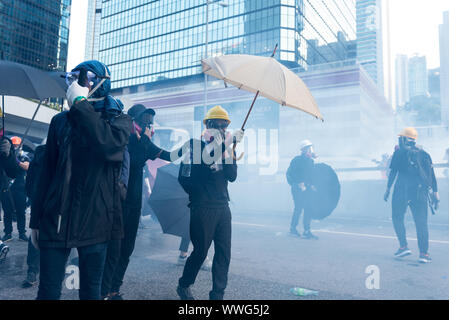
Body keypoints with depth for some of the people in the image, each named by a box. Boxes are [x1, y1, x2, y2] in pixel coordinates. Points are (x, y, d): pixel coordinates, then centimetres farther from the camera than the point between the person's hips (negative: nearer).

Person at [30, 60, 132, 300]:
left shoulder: (118, 119, 2)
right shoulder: (61, 121, 11)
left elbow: (111, 146, -23)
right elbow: (46, 172, 12)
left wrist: (80, 103, -18)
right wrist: (36, 219, 11)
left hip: (95, 220, -2)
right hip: (56, 219, 3)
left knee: (90, 291, 11)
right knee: (48, 291, 6)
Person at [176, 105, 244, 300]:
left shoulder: (226, 148, 14)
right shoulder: (195, 146, 0)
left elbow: (232, 177, 3)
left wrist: (230, 153, -12)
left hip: (223, 207, 5)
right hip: (203, 208, -5)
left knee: (224, 252, 5)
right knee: (201, 251, 1)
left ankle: (217, 294, 17)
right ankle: (184, 286, 26)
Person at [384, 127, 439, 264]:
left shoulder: (399, 152, 1)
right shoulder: (423, 153, 13)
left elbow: (393, 172, -3)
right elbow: (432, 175, 9)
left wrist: (388, 189, 1)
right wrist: (435, 193, 10)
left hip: (402, 191, -3)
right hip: (420, 192, 4)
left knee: (397, 218, 11)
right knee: (421, 223, 3)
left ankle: (403, 246, 4)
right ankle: (424, 253, 0)